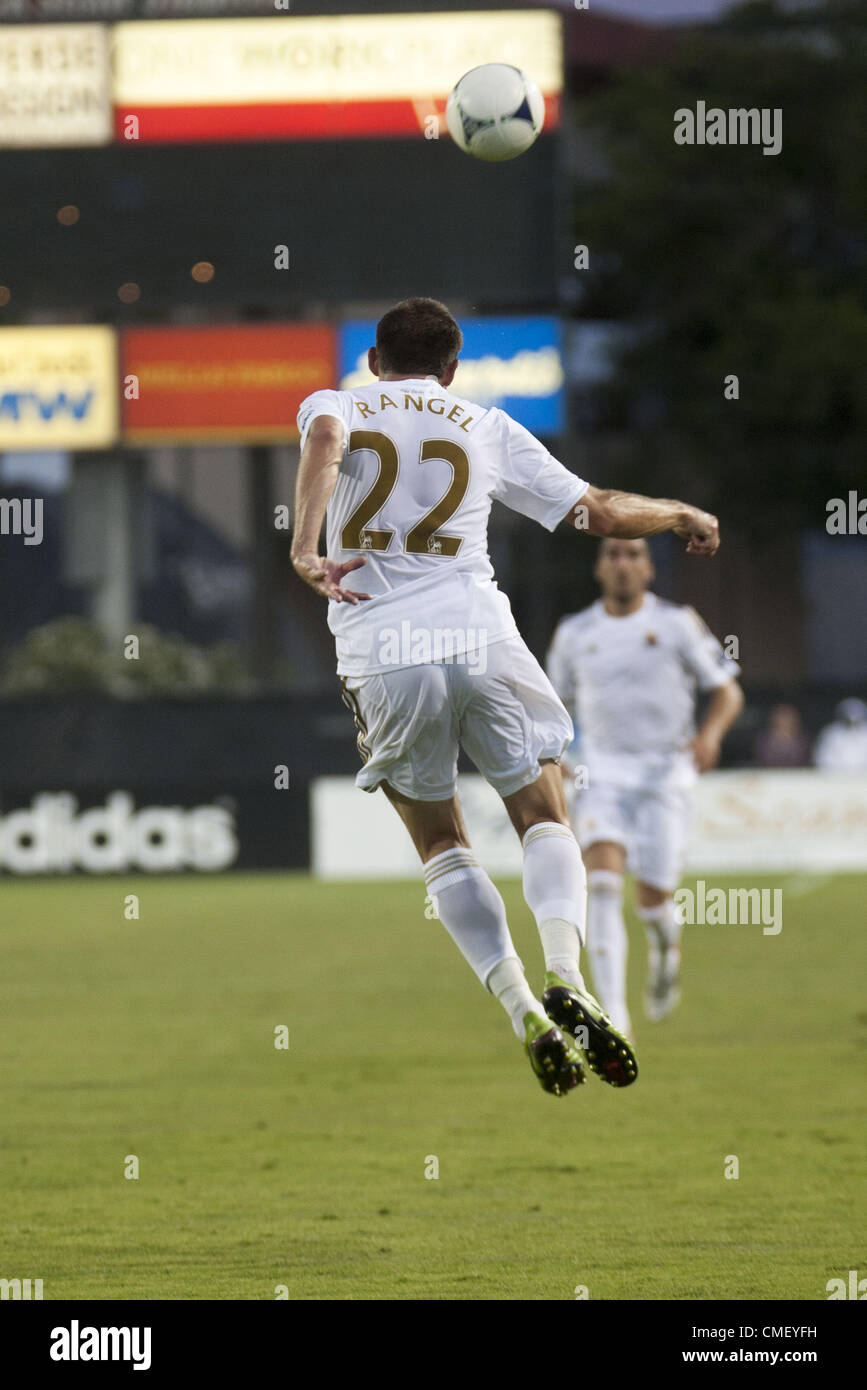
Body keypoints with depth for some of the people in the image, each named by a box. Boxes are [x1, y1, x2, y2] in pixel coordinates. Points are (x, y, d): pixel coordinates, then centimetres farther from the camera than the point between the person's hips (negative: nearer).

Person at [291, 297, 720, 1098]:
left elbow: (324, 439, -15)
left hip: (381, 658, 0)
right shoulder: (487, 428, 14)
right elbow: (597, 512, 15)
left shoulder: (335, 406, 12)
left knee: (441, 845, 15)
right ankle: (566, 978, -15)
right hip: (480, 637, 0)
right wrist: (681, 515, 33)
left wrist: (305, 551, -23)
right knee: (544, 819, 12)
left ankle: (526, 1013, -1)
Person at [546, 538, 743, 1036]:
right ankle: (614, 1017, -25)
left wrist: (710, 734, -20)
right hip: (603, 773, 1)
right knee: (603, 879, -22)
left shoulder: (677, 624, -1)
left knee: (653, 901, -4)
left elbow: (728, 691, 1)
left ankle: (667, 945, 36)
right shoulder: (575, 633, 7)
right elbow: (556, 704, 19)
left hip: (665, 773, -1)